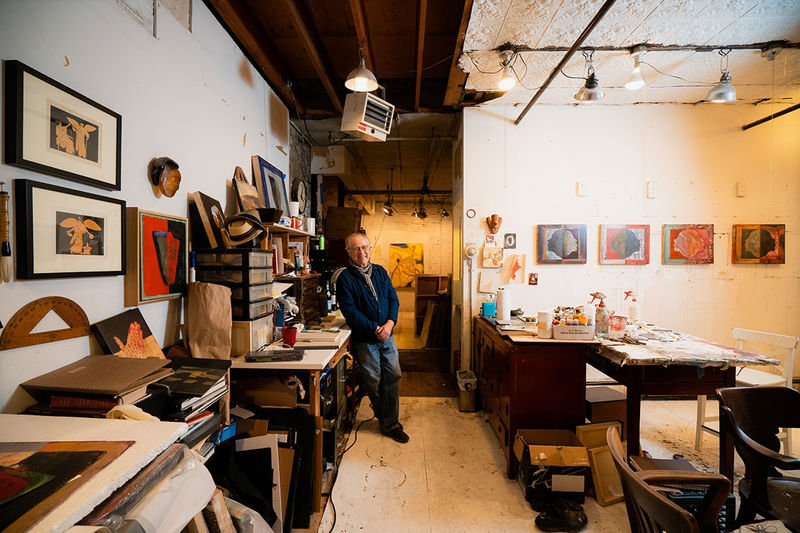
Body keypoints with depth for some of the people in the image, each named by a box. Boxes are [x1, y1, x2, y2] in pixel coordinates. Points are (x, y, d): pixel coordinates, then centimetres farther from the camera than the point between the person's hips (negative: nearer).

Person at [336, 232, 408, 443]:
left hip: (387, 336, 5)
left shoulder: (380, 272, 7)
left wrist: (389, 323, -11)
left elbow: (393, 299, 5)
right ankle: (385, 419, 32)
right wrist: (375, 329, -17)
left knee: (393, 377, 6)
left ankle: (390, 424, 21)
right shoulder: (345, 278, -9)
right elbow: (350, 312, -15)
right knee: (373, 382, 9)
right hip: (364, 340, -4)